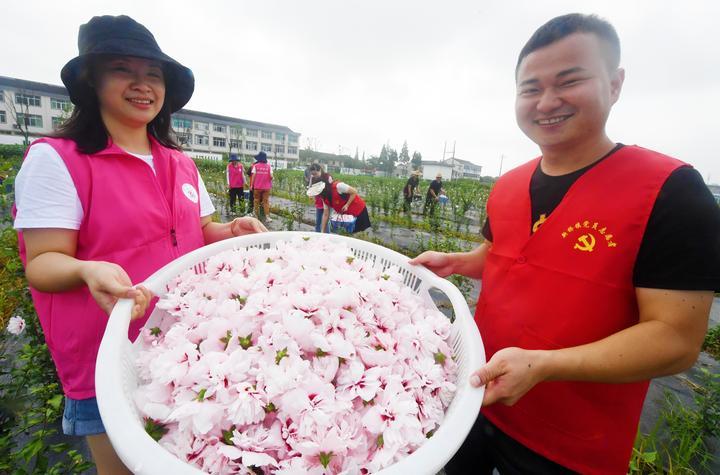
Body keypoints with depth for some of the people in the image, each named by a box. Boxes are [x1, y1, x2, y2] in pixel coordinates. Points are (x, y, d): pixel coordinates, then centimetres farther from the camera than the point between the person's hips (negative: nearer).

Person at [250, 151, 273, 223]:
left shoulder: (255, 166, -2)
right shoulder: (268, 166, -1)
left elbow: (253, 176, -4)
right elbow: (271, 176, -6)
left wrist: (251, 185, 2)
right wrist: (270, 183, 14)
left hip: (257, 187, 0)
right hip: (266, 187, 0)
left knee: (256, 201, 12)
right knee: (266, 201, 3)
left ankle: (256, 216, 18)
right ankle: (267, 216, -6)